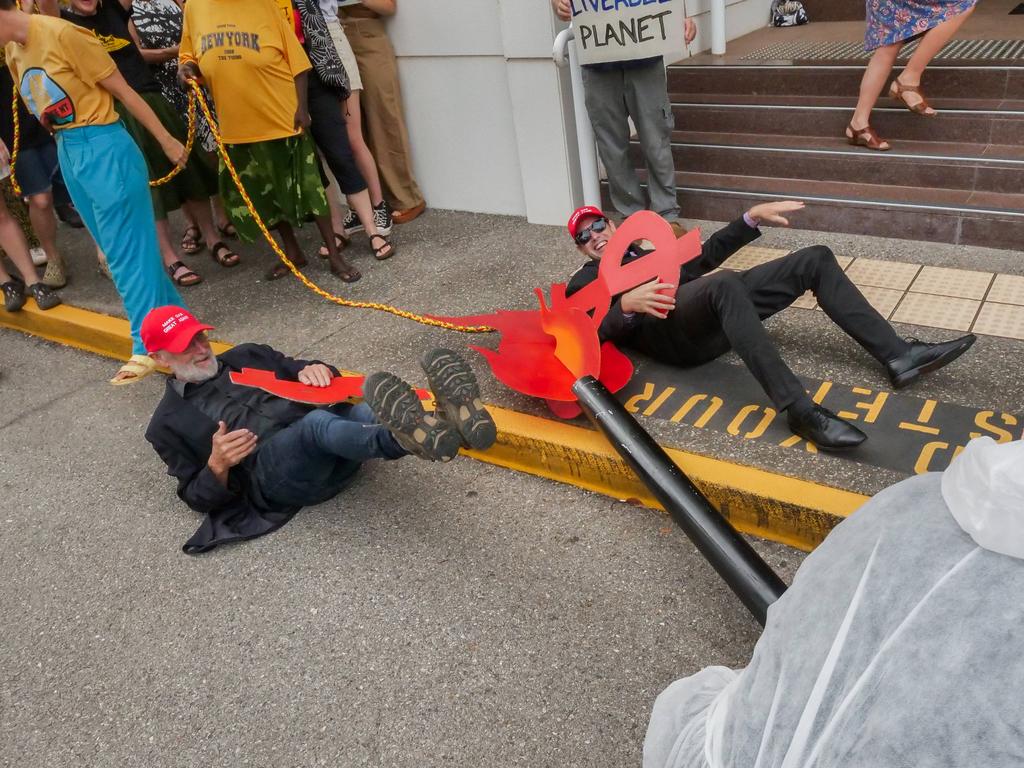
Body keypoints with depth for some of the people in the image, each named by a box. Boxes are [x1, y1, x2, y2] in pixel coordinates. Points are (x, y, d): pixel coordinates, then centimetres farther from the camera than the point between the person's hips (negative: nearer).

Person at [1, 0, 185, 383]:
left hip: (103, 148, -8)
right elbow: (39, 106, 18)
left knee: (124, 247, -4)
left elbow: (122, 90, -10)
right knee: (117, 245, 13)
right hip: (68, 153, 9)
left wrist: (166, 141, -6)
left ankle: (148, 344, 3)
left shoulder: (62, 34, -14)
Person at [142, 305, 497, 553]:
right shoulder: (168, 424, 16)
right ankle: (413, 439, -68)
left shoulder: (244, 356, 26)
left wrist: (317, 370, -1)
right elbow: (199, 497, 12)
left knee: (368, 413, -31)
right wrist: (217, 466, -11)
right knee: (318, 422, -37)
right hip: (272, 474, -4)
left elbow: (302, 373, 25)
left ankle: (447, 423, -62)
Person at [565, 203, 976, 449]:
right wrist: (627, 305, -22)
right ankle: (799, 410, -46)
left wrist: (752, 217, 27)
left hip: (714, 316, 8)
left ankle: (897, 355, -10)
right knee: (724, 283, -40)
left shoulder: (650, 254, 37)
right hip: (668, 330, -8)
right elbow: (595, 333, -2)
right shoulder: (584, 284, 17)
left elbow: (705, 256, 37)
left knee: (815, 259, -1)